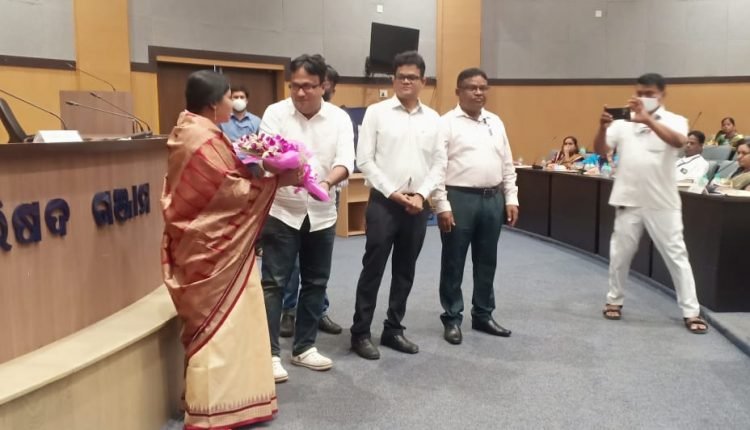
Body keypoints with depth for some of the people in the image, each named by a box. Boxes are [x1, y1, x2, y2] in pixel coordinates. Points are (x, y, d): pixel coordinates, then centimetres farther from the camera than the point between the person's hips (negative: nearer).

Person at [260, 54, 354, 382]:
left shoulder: (340, 118, -1)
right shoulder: (275, 113, -6)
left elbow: (345, 161, -14)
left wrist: (327, 182, -35)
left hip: (321, 213, 3)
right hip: (282, 211, -3)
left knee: (315, 282, 11)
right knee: (273, 283, -1)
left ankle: (304, 347, 26)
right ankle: (270, 353, 8)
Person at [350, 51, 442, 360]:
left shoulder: (433, 118, 8)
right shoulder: (376, 112, -2)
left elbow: (437, 164, 8)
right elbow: (365, 160, -6)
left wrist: (421, 195, -7)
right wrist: (394, 193, -11)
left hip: (418, 206, 4)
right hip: (384, 203, -4)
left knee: (405, 272, 11)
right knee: (373, 269, 1)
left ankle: (393, 330, 25)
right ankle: (360, 333, 12)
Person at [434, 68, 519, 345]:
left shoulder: (496, 122, 13)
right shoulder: (447, 123, -5)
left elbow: (507, 166, 15)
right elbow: (438, 168, -10)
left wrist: (511, 199, 9)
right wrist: (442, 206, -15)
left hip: (493, 199, 6)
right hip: (459, 198, -5)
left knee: (486, 262, 14)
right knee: (454, 263, 5)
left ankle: (483, 315, 28)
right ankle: (452, 319, 18)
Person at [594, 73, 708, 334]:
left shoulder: (674, 121, -1)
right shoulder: (623, 122, 3)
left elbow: (679, 141, -24)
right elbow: (600, 150, -6)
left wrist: (649, 119, -37)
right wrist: (603, 127, -26)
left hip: (662, 203, -2)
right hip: (628, 201, 2)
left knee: (676, 255, 3)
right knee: (620, 254, 11)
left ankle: (691, 312, 12)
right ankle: (614, 300, 29)